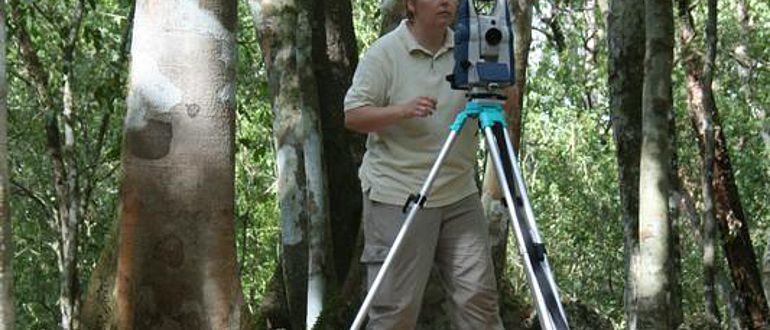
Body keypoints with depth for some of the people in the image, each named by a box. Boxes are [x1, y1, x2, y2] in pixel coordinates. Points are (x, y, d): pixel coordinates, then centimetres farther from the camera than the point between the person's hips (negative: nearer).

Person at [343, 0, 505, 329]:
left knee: (478, 294, 1)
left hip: (460, 195, 5)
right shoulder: (385, 52, -4)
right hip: (398, 197, -4)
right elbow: (353, 116, -8)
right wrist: (403, 111, -23)